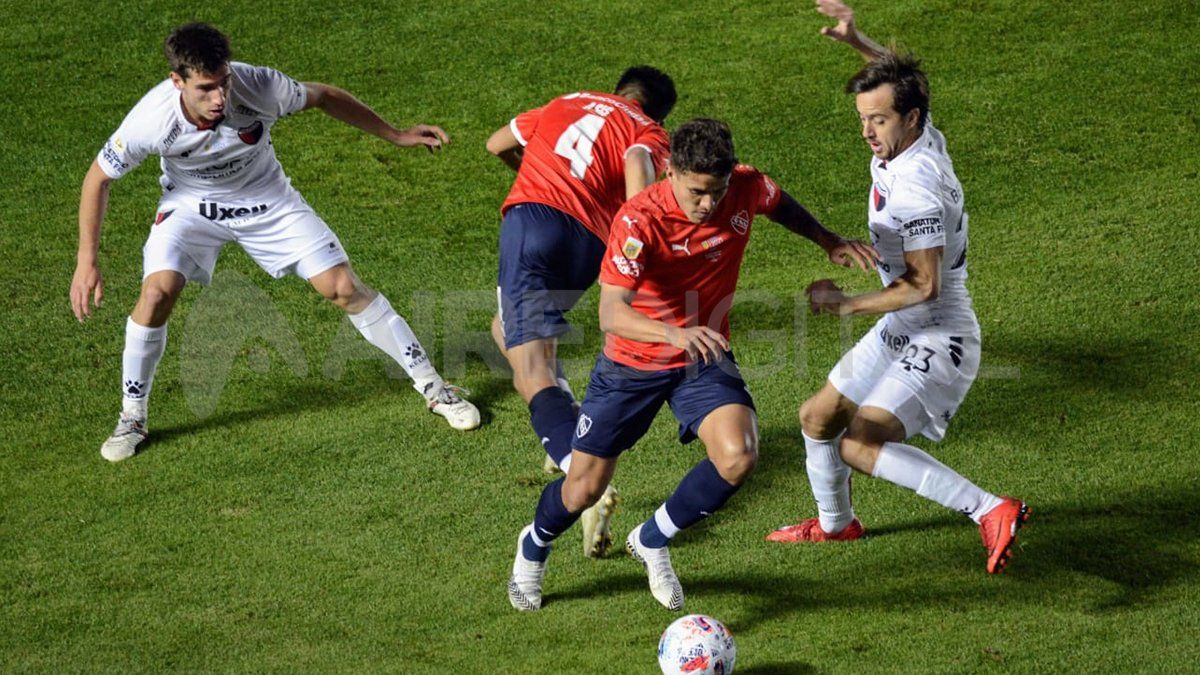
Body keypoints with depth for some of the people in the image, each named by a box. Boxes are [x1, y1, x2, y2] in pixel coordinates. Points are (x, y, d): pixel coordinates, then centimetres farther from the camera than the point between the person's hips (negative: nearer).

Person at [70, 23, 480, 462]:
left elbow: (324, 97, -10)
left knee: (346, 289, -5)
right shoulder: (152, 119, -32)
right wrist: (87, 262, -16)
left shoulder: (258, 87, -32)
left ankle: (434, 388, 11)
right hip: (191, 205, -1)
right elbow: (98, 178, -15)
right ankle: (131, 419, -4)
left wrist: (395, 136, -3)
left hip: (268, 202, 1)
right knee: (157, 293, -25)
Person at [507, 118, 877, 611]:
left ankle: (652, 541, 4)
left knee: (738, 457, -23)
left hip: (705, 357, 3)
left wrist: (828, 242, 5)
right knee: (584, 490, 5)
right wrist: (675, 334, -56)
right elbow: (611, 314, -40)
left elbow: (780, 205, 13)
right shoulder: (638, 221, -29)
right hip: (632, 363, -3)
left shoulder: (746, 188, -15)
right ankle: (534, 545, 42)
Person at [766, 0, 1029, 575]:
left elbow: (924, 285, -28)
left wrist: (849, 305, -22)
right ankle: (835, 523, 44)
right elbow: (897, 77, 20)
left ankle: (991, 511, -24)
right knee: (818, 418, 19)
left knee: (859, 446, -22)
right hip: (901, 331, 10)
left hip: (938, 339, -10)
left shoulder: (914, 187, -28)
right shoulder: (920, 138, -1)